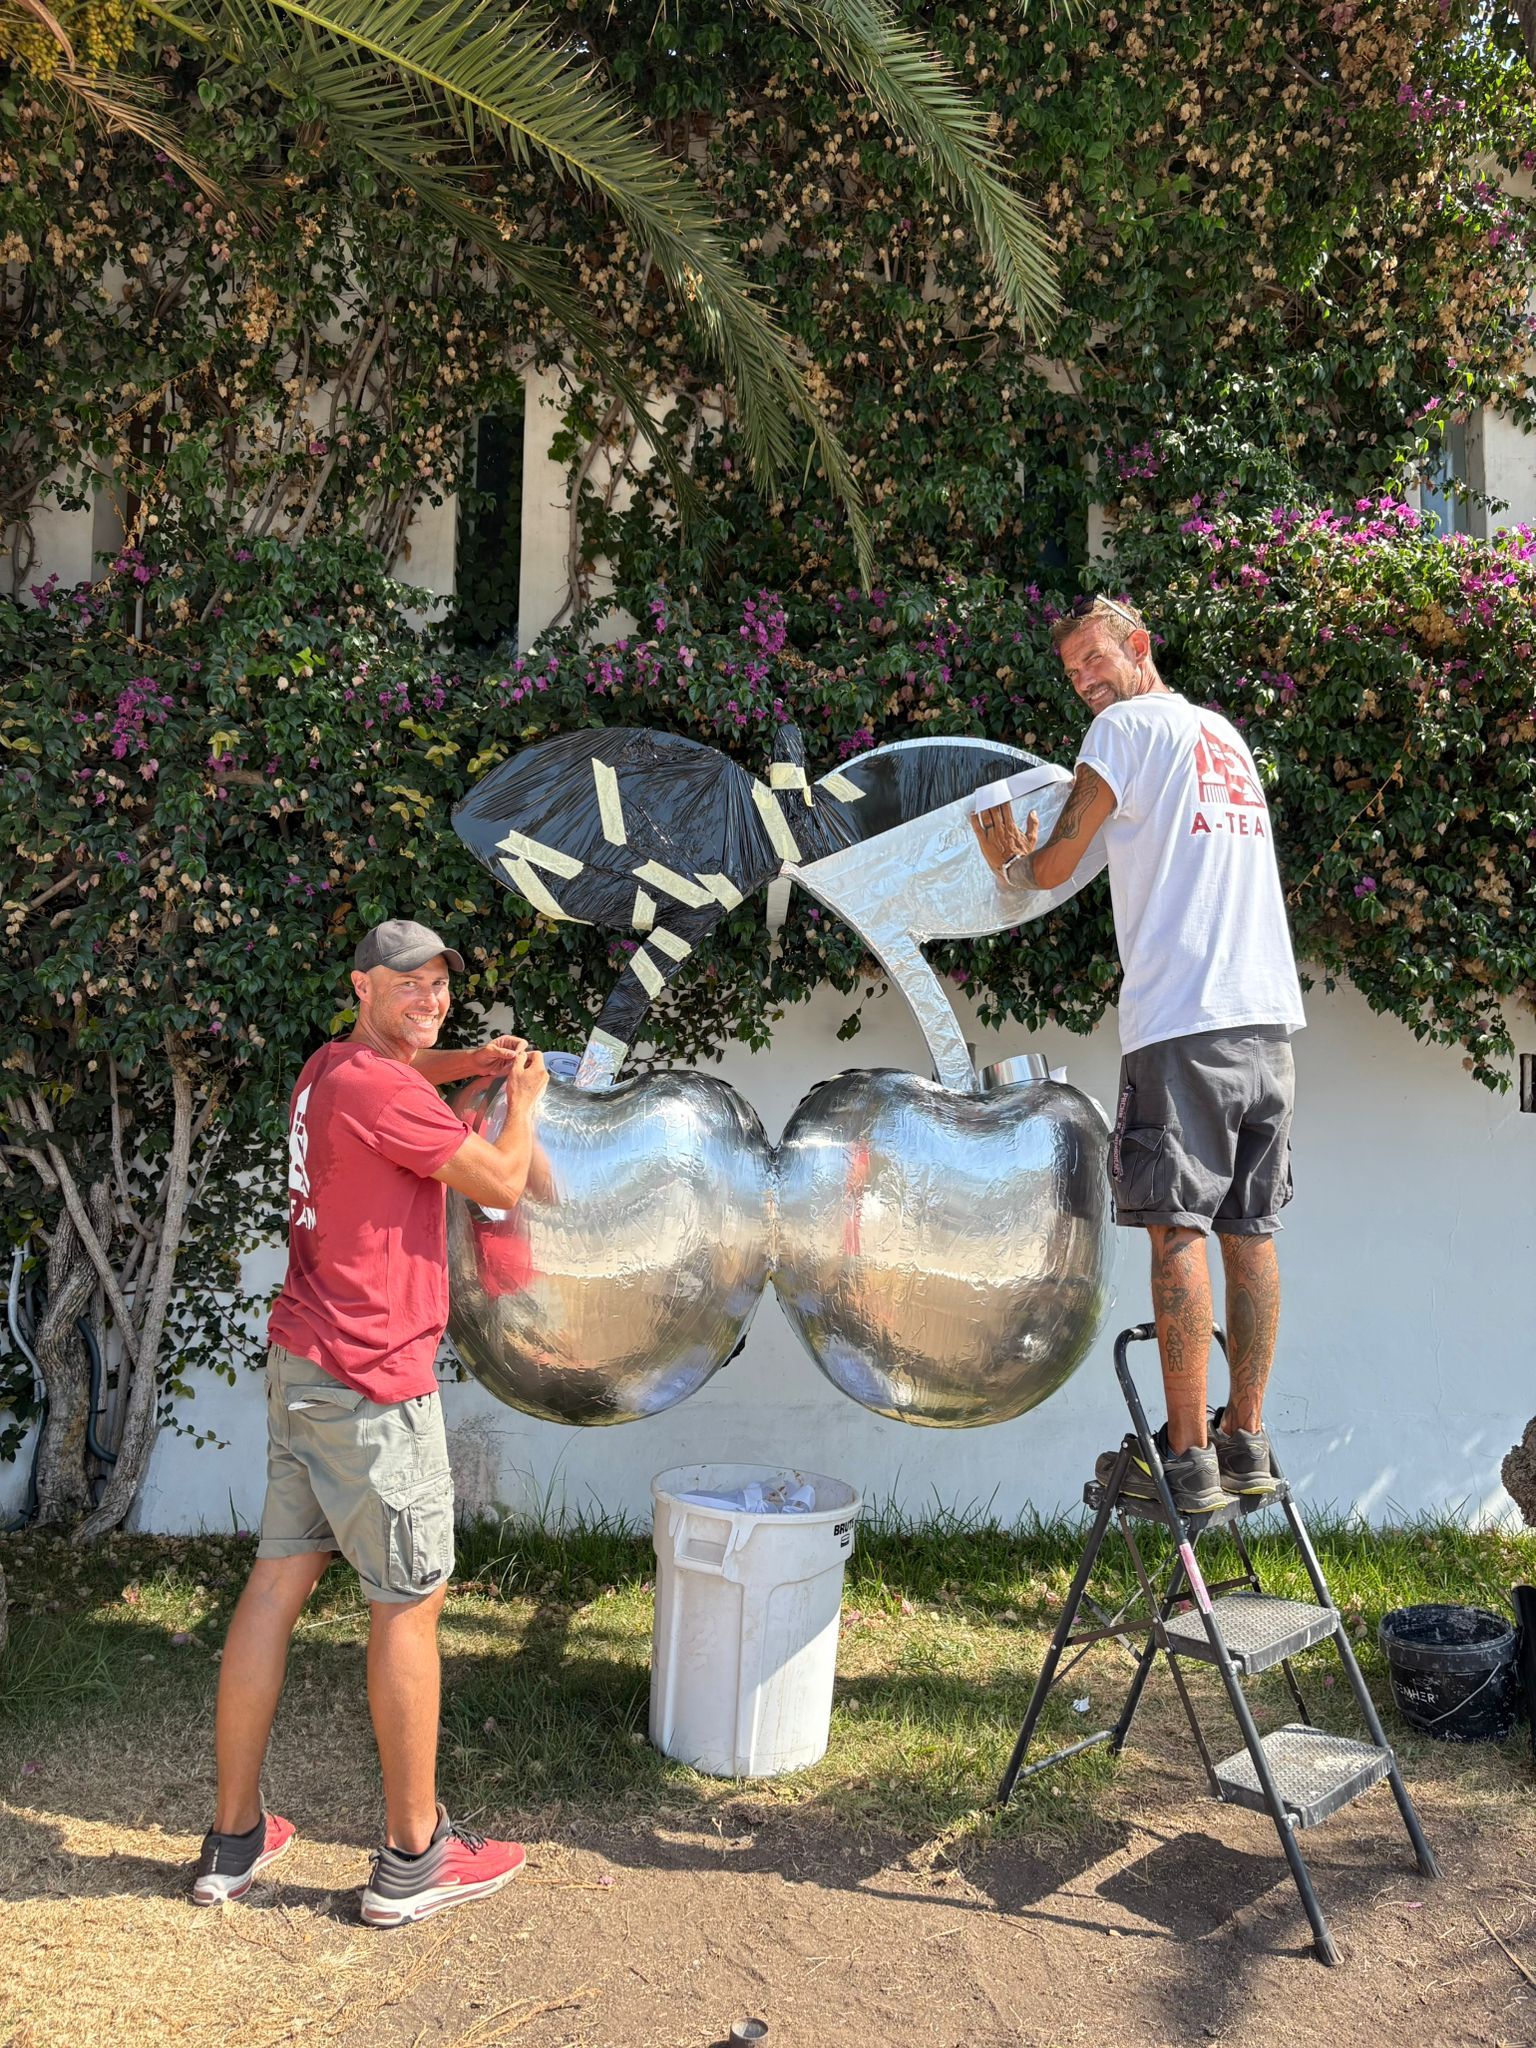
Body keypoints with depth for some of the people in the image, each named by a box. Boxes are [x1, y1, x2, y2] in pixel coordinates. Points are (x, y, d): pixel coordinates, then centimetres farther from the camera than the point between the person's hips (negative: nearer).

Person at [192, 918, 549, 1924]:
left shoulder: (331, 1067, 12)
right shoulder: (382, 1090, -18)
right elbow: (502, 1183, -11)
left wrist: (470, 1061, 20)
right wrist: (524, 1100, 7)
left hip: (302, 1362, 9)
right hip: (372, 1381, -9)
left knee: (279, 1580, 12)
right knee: (410, 1603, 2)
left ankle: (235, 1838, 21)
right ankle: (413, 1859, 13)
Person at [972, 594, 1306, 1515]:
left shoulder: (1128, 725, 2)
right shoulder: (1226, 732, 24)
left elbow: (1054, 864, 1)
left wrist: (1012, 864, 22)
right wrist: (1041, 855, 29)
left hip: (1184, 1020, -7)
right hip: (1270, 1011, 7)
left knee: (1179, 1230, -6)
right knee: (1251, 1231, 8)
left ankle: (1189, 1459, -5)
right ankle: (1247, 1441, 13)